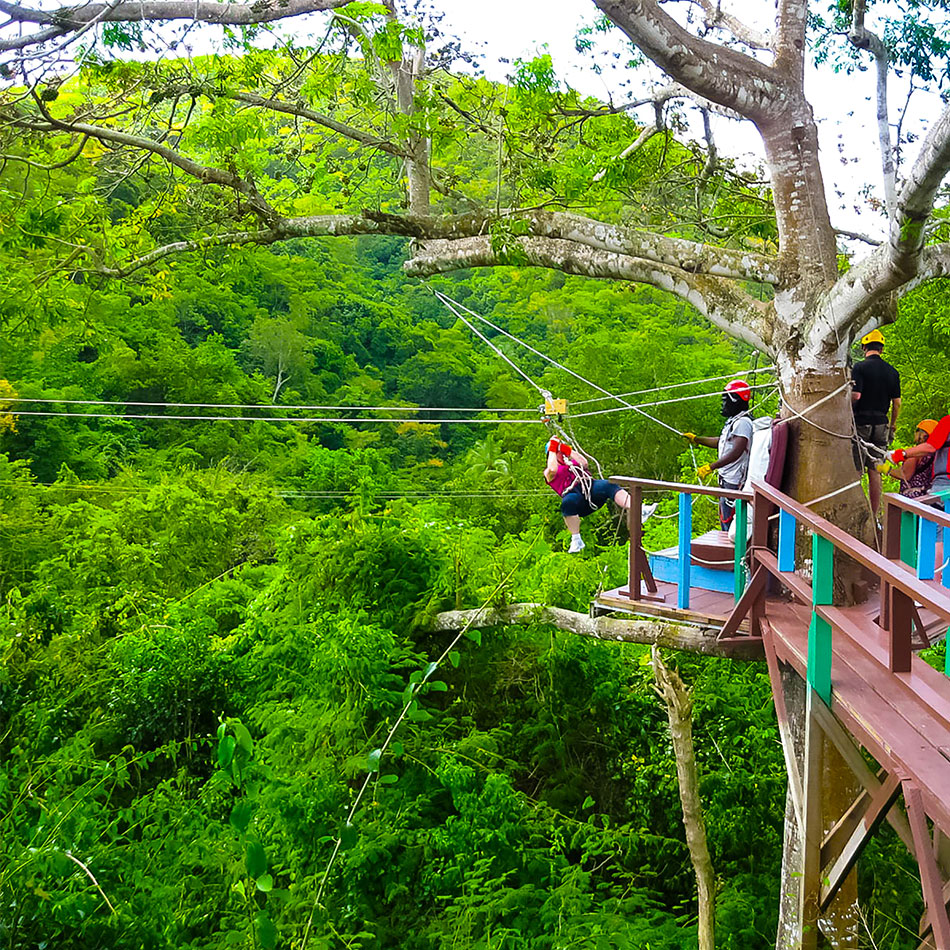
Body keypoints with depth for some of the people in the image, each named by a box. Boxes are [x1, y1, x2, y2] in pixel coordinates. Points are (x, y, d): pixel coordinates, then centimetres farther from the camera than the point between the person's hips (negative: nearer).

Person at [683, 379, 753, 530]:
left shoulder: (743, 422, -17)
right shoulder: (733, 420, 17)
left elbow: (736, 453, -26)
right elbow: (720, 442, 30)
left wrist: (711, 467, -27)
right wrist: (695, 438, 29)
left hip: (734, 482, -11)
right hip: (726, 480, 11)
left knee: (729, 521, -10)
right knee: (724, 519, 17)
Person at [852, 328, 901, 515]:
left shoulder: (860, 367, -8)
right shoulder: (892, 372, 8)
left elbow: (855, 396, -17)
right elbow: (897, 403, 9)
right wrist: (892, 428, 18)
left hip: (861, 422, -4)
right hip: (881, 424, 5)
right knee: (874, 472, 8)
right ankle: (873, 517, 10)